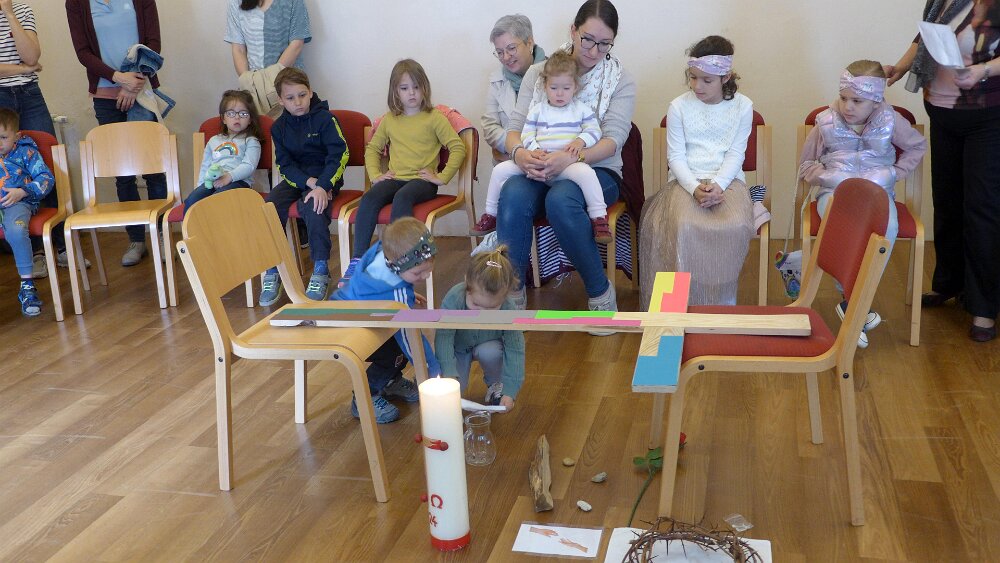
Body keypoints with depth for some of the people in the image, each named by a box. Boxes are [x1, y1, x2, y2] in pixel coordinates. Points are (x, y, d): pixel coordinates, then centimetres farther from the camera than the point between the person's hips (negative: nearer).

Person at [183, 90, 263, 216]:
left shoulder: (251, 141, 13)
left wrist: (229, 176, -18)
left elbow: (249, 166, -3)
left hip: (238, 181, -5)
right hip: (211, 181, 5)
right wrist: (200, 185, 12)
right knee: (192, 200, -27)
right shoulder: (213, 141, 30)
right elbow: (205, 166, 29)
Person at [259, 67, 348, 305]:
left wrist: (322, 185, -24)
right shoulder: (279, 126, 6)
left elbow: (339, 154, -13)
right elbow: (285, 164, 2)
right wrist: (308, 182, -15)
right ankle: (272, 272, -14)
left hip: (324, 177, -4)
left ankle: (320, 271, -25)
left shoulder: (325, 118, -6)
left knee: (314, 206, -34)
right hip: (295, 179, 4)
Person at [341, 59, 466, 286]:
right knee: (369, 198, -27)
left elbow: (458, 148, -2)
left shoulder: (434, 118, 3)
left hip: (422, 180, -4)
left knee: (402, 197, -37)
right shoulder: (389, 120, 16)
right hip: (394, 178, 4)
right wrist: (375, 174, 8)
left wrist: (442, 177, -10)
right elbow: (372, 148, 24)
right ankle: (358, 260, -28)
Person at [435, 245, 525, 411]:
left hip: (489, 345, 0)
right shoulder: (454, 298, -36)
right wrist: (449, 373, -46)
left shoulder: (508, 309, -33)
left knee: (490, 352, -34)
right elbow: (443, 336, -34)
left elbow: (515, 350, -28)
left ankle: (496, 384, -2)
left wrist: (510, 392, -33)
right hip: (458, 347, 0)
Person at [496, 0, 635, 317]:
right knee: (512, 195, -34)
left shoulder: (621, 81, 4)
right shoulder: (538, 73, 8)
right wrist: (520, 154, -24)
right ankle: (511, 295, -21)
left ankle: (600, 292, -18)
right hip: (539, 169, 2)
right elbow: (515, 127, 2)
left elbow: (613, 140, -9)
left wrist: (571, 158, -29)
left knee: (560, 199, -37)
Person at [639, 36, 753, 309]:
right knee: (685, 226, -34)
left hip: (727, 179, 1)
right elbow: (676, 156, 0)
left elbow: (736, 155, 1)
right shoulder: (679, 106, 3)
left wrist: (717, 185, -17)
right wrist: (695, 188, -17)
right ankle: (688, 299, -19)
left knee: (736, 226, -31)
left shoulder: (742, 106, 5)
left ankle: (722, 302, -13)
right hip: (686, 180, 0)